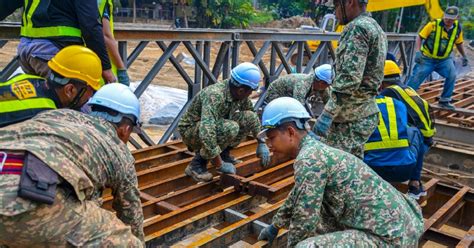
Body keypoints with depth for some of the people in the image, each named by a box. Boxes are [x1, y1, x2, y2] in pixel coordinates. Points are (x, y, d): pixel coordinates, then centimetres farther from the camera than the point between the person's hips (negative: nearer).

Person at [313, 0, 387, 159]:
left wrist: (327, 115, -22)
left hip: (351, 118, -10)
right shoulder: (376, 27, 17)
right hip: (365, 114, 10)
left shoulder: (357, 28, -15)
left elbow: (349, 78, -24)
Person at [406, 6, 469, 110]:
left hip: (444, 59, 3)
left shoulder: (457, 28, -3)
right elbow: (419, 37, -13)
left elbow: (459, 43, 14)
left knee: (452, 75, -17)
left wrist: (464, 56, 14)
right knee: (416, 77, -7)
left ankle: (444, 101, -2)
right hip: (427, 58, -3)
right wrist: (418, 51, -26)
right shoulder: (433, 24, -17)